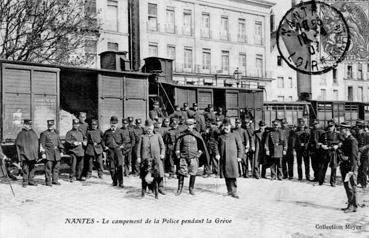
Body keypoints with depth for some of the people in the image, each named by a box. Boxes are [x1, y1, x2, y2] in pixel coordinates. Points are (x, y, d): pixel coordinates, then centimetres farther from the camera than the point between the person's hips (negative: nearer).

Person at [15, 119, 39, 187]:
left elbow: (36, 144, 13)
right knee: (25, 168, -2)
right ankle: (25, 182, 8)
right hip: (24, 155, -3)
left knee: (32, 168, 8)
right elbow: (17, 145, 3)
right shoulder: (21, 134, 0)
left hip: (32, 155, 3)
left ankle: (31, 181, 18)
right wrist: (19, 155, -3)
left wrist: (36, 154, 8)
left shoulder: (33, 133, 10)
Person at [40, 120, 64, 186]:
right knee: (48, 167, -5)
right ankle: (48, 181, 2)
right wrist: (43, 153, -11)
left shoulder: (56, 133, 14)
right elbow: (42, 144, -5)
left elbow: (59, 143, 19)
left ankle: (55, 180, 18)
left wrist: (61, 151, 15)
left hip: (56, 152, 5)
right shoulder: (44, 134, -2)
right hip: (48, 153, -5)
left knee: (56, 167, 8)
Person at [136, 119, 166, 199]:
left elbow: (162, 146, 14)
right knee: (144, 175, 1)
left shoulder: (158, 136, 14)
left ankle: (160, 188, 5)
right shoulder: (142, 137, 12)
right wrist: (138, 157, 0)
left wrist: (162, 154, 1)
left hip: (156, 158, 0)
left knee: (159, 174, -8)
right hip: (145, 158, 0)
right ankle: (143, 190, 12)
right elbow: (138, 147, 8)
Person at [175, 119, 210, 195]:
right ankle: (179, 189, 9)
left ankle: (191, 189, 16)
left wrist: (199, 152, 1)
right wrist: (177, 153, 2)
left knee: (193, 173, 2)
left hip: (194, 157, 0)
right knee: (181, 172, -2)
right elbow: (178, 143, 9)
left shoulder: (197, 135, 2)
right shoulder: (182, 134, 3)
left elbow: (201, 145, 10)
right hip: (183, 156, 0)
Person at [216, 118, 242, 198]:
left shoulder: (235, 134, 3)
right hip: (223, 158, 3)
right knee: (226, 175, 6)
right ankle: (229, 191, 17)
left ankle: (234, 192, -6)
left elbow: (240, 146, 5)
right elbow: (218, 145, 16)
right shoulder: (220, 136, 10)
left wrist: (239, 156, 0)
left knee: (233, 176, -9)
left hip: (232, 157, -3)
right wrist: (217, 154, 1)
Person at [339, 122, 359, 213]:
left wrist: (352, 170, -22)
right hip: (345, 166, 9)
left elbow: (354, 156, -19)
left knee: (351, 186, -2)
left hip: (351, 167, -9)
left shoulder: (352, 140, -15)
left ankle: (353, 206, 7)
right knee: (346, 185, 13)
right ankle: (350, 205, 23)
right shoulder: (345, 140, 13)